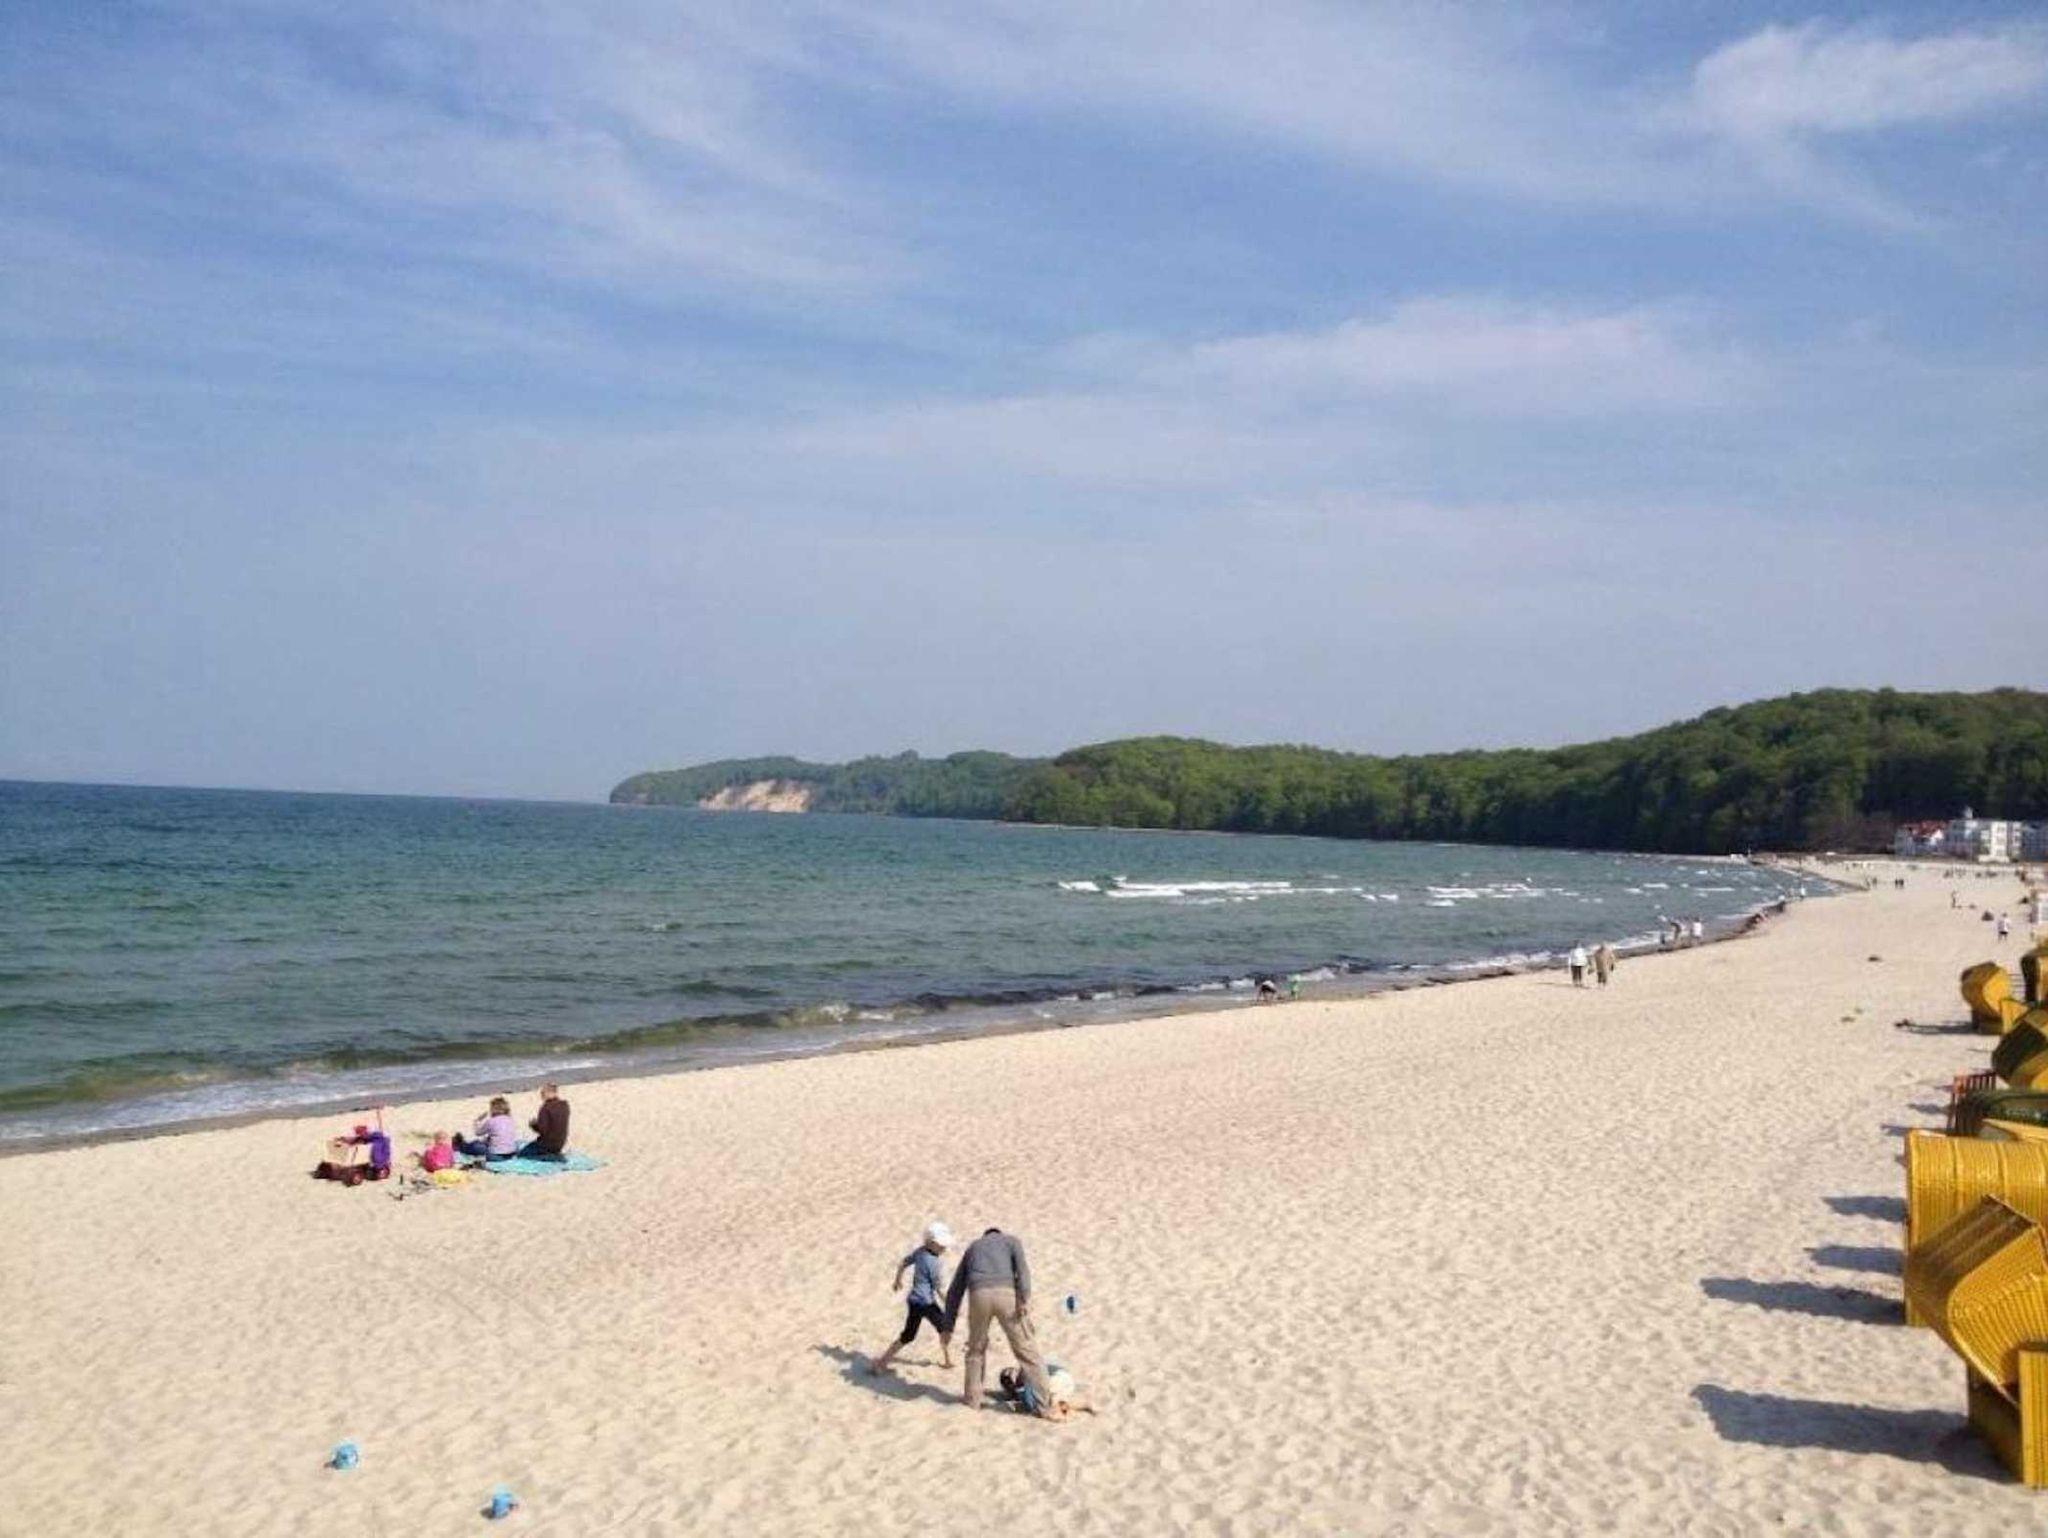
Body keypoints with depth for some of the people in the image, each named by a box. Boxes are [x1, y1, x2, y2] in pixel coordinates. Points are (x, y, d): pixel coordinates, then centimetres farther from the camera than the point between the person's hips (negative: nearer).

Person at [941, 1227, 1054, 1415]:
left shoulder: (972, 1248, 35)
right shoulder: (1011, 1240, 27)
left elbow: (954, 1292, 33)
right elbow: (1021, 1264, 3)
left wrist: (948, 1327, 35)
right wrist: (1024, 1299, -7)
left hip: (979, 1296, 2)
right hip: (1007, 1294, -2)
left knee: (976, 1349, 25)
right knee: (1026, 1350, 5)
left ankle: (972, 1399, 29)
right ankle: (1045, 1404, 5)